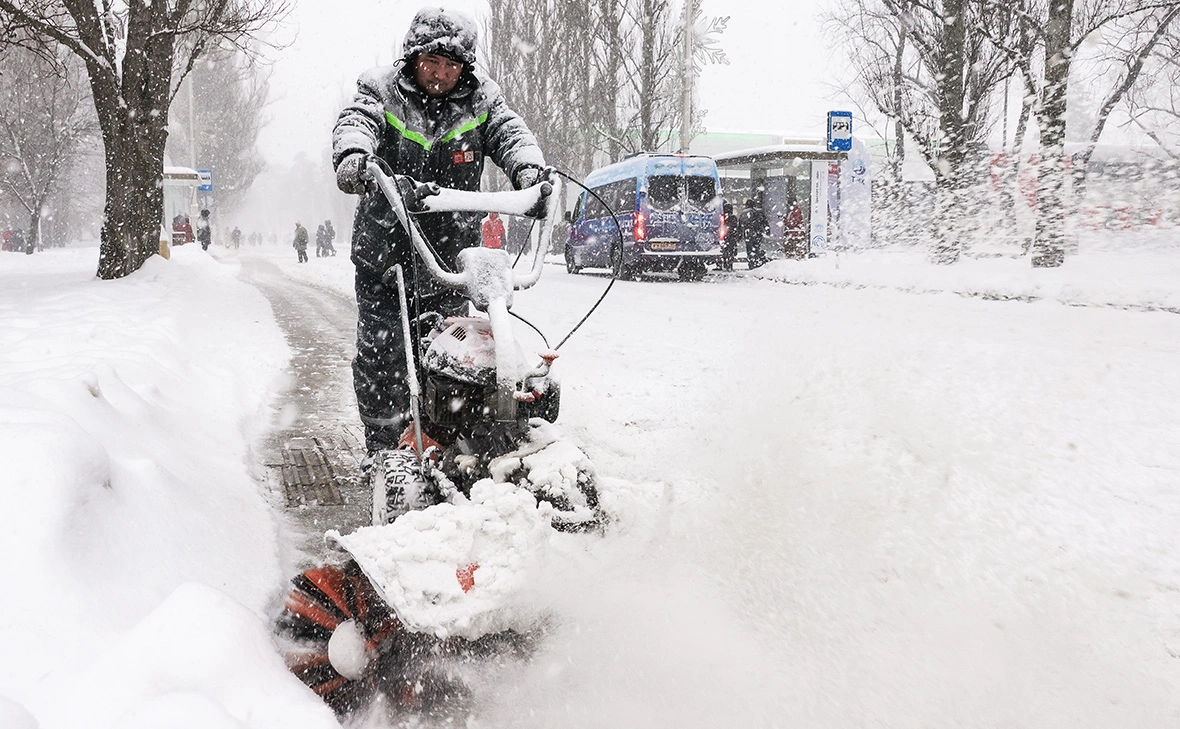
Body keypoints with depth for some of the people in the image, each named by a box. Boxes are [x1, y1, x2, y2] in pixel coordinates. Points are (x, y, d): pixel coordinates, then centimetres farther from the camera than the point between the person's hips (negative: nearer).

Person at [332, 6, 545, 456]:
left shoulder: (480, 99, 6)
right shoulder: (382, 90, 0)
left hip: (451, 254, 1)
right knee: (380, 353, -1)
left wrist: (528, 170, -32)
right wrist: (352, 155, -42)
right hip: (385, 250, -1)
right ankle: (383, 448, 12)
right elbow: (355, 121, -17)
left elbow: (509, 132, -8)